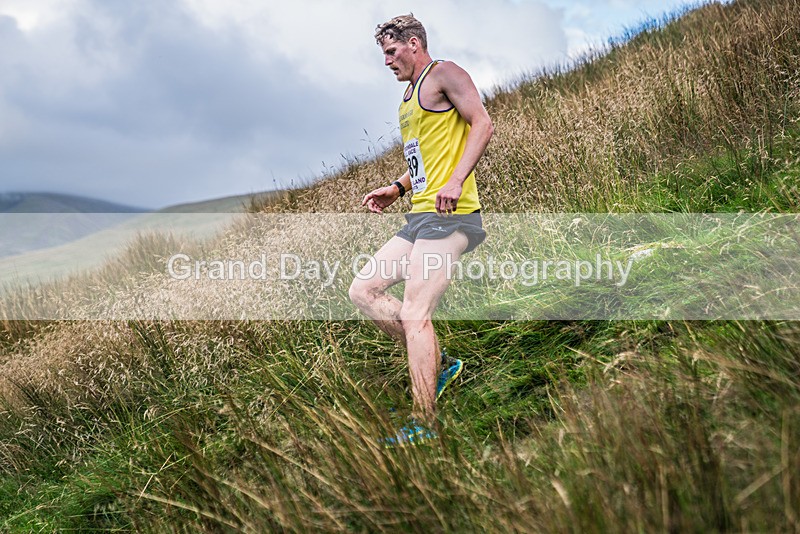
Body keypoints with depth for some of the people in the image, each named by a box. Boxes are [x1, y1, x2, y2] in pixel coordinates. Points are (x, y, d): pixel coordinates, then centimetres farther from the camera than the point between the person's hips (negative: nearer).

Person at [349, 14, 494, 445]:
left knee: (415, 313, -16)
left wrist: (456, 182, -26)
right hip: (419, 219, 10)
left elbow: (483, 124, -14)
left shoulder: (443, 74, -2)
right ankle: (438, 364, 9)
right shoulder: (410, 97, 25)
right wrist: (397, 190, 18)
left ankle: (424, 427, -13)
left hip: (448, 216, -10)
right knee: (363, 291, 6)